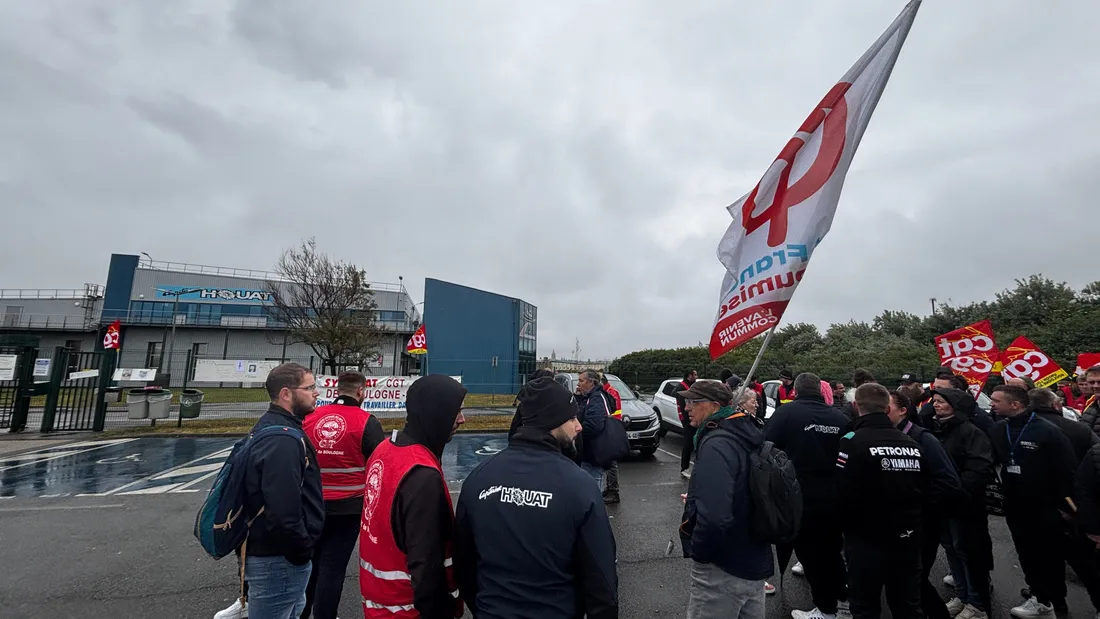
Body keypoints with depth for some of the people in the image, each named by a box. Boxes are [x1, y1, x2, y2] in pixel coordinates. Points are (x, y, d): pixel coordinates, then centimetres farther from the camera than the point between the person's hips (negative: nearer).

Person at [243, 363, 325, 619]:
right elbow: (283, 514, -31)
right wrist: (303, 552, -16)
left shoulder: (270, 427, 7)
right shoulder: (284, 440, -26)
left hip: (266, 551, 10)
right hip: (280, 560, -10)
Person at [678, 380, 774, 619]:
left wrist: (698, 551, -17)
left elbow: (713, 516, -34)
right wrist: (695, 502, 14)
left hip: (723, 568, -9)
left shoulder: (716, 445, -26)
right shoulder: (746, 436, 4)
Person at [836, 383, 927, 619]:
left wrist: (848, 526, -1)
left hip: (867, 538, -6)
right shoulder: (913, 443, 1)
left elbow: (843, 494, -21)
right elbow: (924, 490, 8)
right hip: (907, 538, 6)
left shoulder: (852, 441, -19)